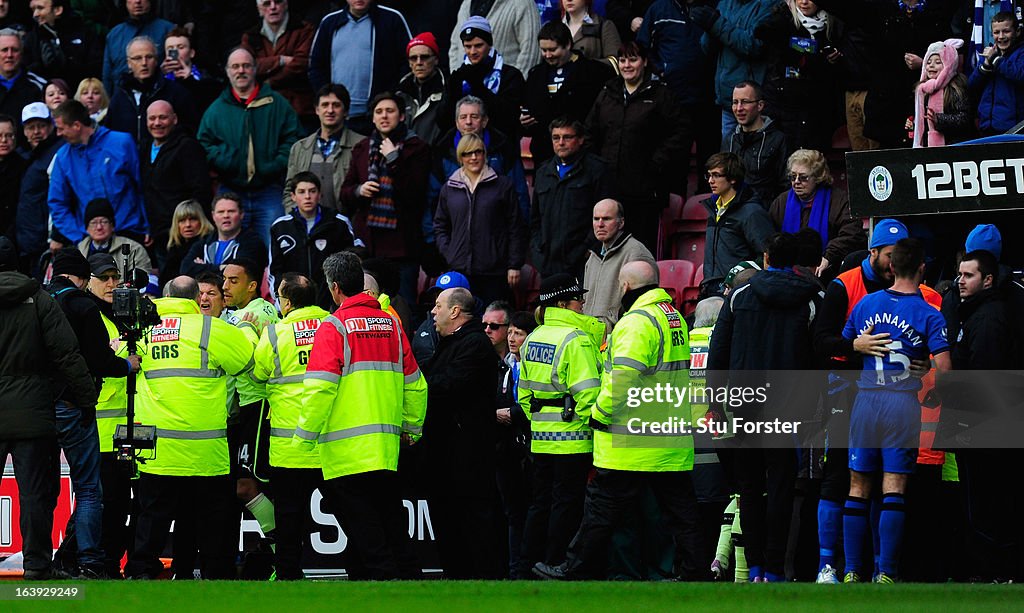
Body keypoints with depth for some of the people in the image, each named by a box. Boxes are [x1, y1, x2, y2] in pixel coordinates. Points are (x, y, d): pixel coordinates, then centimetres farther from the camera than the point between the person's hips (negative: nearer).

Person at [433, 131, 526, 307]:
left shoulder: (504, 186, 4)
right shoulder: (449, 189, 12)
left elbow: (515, 228, 3)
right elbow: (440, 226, 21)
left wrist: (514, 266, -2)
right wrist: (448, 253, 6)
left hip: (494, 271, -2)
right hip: (460, 270, 2)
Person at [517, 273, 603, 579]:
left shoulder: (533, 339, 12)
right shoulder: (577, 339, -13)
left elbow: (524, 392, 18)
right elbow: (587, 391, -19)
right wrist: (593, 426, -10)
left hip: (541, 437, 8)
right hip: (572, 438, -8)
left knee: (541, 502, 14)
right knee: (567, 502, -2)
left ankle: (530, 563, 15)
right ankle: (556, 566, -2)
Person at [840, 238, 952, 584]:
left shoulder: (865, 304, 7)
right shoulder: (929, 315, -4)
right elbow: (943, 367, -11)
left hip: (865, 398, 3)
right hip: (904, 402, -3)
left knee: (858, 489, 7)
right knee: (893, 490, -3)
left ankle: (852, 572, 6)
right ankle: (885, 574, -7)